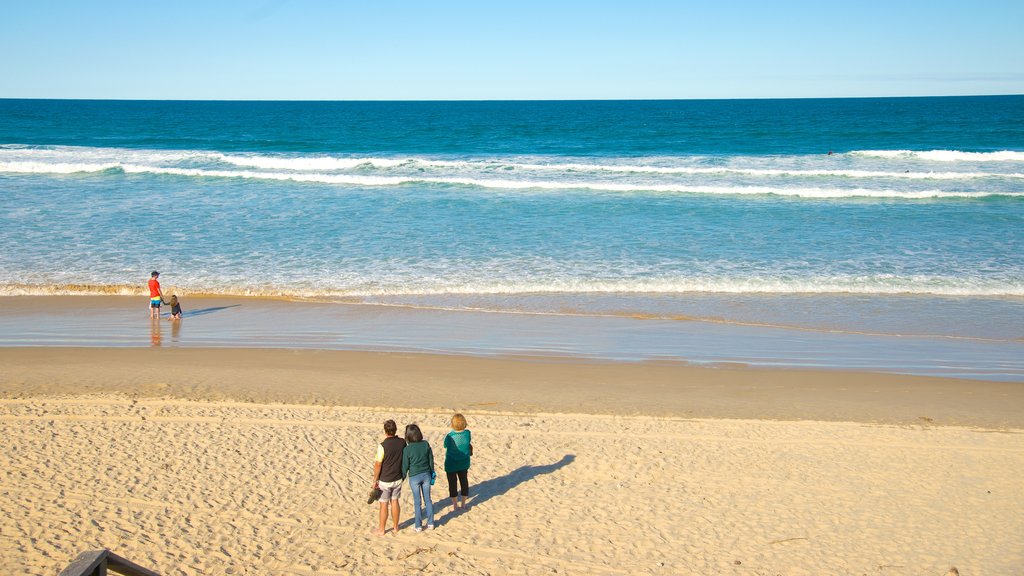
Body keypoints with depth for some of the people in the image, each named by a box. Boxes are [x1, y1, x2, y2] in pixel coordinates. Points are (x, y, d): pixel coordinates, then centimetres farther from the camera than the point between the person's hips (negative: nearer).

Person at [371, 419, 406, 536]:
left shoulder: (382, 445, -22)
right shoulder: (402, 442, -8)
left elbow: (378, 465, -16)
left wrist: (375, 480, -7)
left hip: (385, 480, -4)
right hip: (398, 479, 4)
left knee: (384, 504, 7)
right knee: (394, 502, 16)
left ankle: (381, 530, 20)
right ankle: (396, 528, 24)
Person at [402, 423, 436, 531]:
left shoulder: (407, 449, -17)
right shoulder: (426, 444, -8)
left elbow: (405, 466, -9)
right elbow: (431, 460, 1)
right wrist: (432, 473, 15)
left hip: (414, 477, -3)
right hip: (426, 475, 3)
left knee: (417, 502, 8)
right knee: (428, 499, 15)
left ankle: (418, 526, 17)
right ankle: (430, 523, 23)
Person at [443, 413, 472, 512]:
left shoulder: (449, 437, -26)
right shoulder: (467, 434, -15)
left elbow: (446, 448, -9)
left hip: (451, 465, -3)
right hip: (464, 463, 3)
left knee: (452, 483, 13)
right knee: (464, 481, 19)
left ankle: (455, 505, 24)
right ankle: (463, 503, 30)